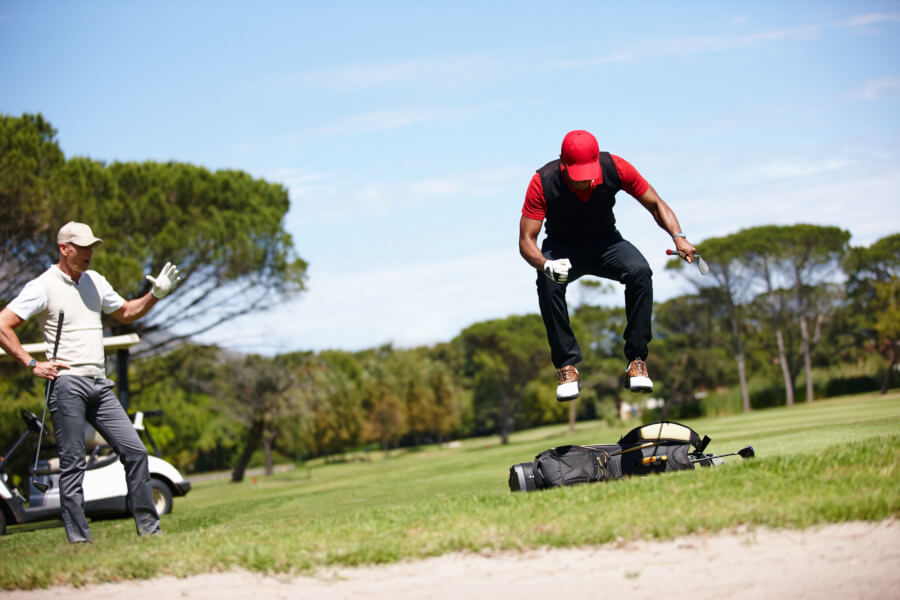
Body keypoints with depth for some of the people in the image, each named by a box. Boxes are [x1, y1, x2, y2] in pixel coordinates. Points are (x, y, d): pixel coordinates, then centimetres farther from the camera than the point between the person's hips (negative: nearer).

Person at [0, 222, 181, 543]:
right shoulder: (43, 286, -4)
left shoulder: (95, 281, 16)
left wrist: (155, 294, 13)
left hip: (99, 384, 6)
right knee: (73, 465, -4)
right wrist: (32, 365, -10)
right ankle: (79, 540, 0)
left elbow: (125, 313, 30)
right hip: (66, 384, -6)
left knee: (135, 451, 1)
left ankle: (149, 529, 7)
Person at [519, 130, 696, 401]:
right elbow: (526, 240, -24)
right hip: (562, 248, -1)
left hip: (606, 242, 1)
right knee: (548, 283, -35)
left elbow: (656, 204, -9)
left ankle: (636, 360, -19)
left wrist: (678, 236, -28)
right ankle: (567, 366, -22)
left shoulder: (615, 168, -21)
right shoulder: (543, 182, -25)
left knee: (639, 271, -30)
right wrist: (546, 265, -46)